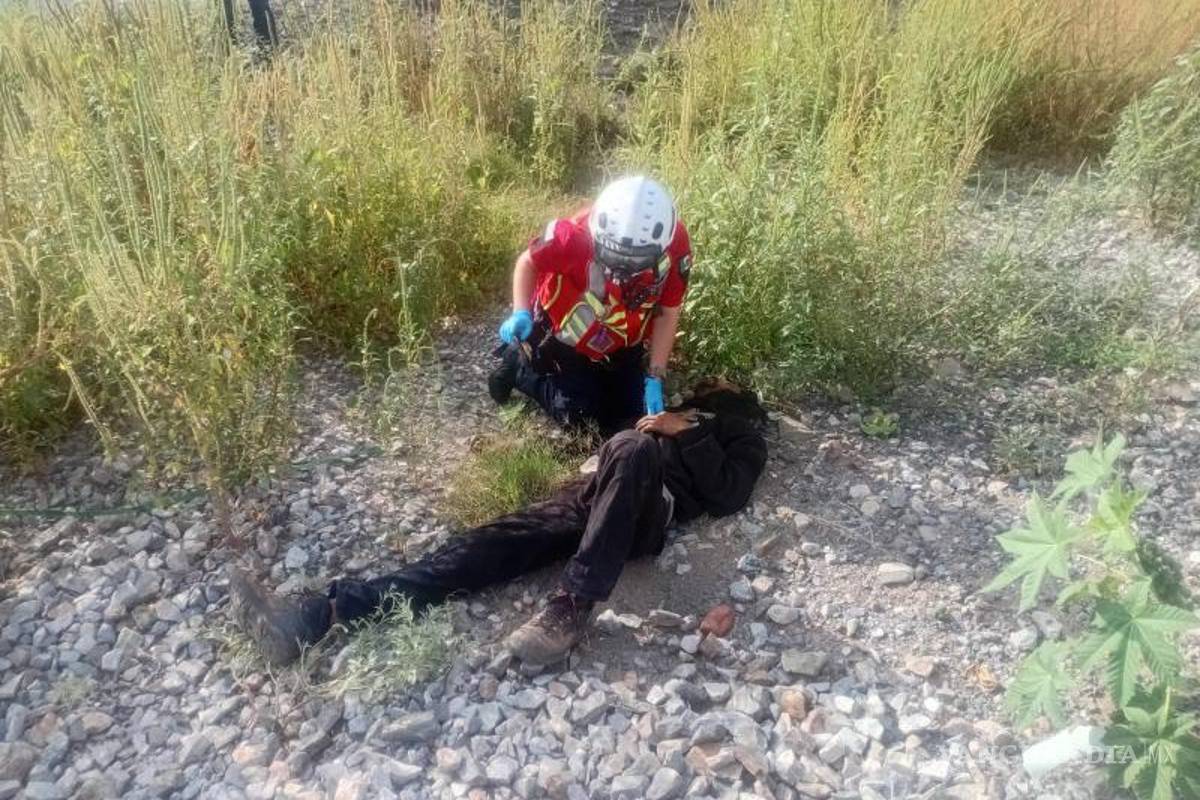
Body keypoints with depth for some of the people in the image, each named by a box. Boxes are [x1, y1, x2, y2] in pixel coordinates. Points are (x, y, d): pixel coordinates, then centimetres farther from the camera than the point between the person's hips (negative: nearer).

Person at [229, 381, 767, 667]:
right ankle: (312, 618, -30)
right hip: (596, 494, 5)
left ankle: (572, 605, -39)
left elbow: (726, 497, 1)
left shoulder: (743, 436, 23)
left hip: (648, 513, -5)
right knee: (494, 543, -17)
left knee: (634, 449, -39)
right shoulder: (677, 404, 40)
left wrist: (689, 433, -3)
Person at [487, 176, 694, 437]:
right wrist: (521, 313, -30)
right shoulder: (578, 236, -36)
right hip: (562, 334, -4)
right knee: (579, 414, -6)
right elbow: (528, 262, -15)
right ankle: (518, 363, 16)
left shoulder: (676, 246, -27)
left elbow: (667, 313, -14)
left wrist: (655, 377, -17)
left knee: (629, 416, 9)